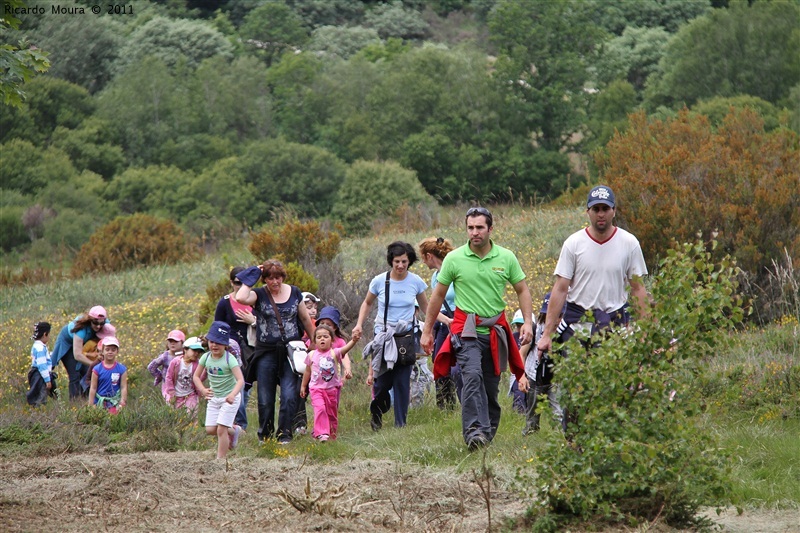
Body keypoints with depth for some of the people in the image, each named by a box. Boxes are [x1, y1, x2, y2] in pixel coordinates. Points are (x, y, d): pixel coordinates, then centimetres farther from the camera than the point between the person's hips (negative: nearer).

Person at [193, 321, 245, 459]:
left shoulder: (229, 359, -21)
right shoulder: (206, 357, -5)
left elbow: (240, 380, -29)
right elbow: (196, 376, 3)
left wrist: (232, 395, -46)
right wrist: (203, 390, -16)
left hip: (229, 398, -6)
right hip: (214, 397, 6)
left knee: (221, 430, -10)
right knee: (210, 430, 3)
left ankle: (220, 460, 2)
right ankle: (234, 430, 31)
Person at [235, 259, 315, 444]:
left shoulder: (294, 293, 6)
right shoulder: (259, 294, -1)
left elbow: (305, 319, 17)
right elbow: (240, 298, -24)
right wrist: (250, 279, -10)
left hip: (290, 351, 1)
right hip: (266, 352, -1)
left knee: (289, 396, -10)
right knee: (265, 399, 4)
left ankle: (284, 434, -2)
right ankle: (265, 434, 20)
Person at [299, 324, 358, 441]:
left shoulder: (334, 353, -4)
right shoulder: (312, 355, 3)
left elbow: (345, 349, -25)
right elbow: (307, 372, 15)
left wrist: (353, 341, -45)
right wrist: (303, 386, 20)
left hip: (332, 388, 0)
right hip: (316, 388, 0)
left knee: (332, 413, 10)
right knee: (320, 409, -21)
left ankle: (332, 435, 25)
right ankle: (321, 434, -24)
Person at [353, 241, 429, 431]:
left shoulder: (415, 282, -2)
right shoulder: (380, 281, -5)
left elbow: (425, 307, 12)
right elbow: (367, 303, 12)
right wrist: (359, 324, 0)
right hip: (383, 334, -1)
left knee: (402, 382, -5)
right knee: (383, 381, -6)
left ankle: (401, 424, 4)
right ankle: (376, 413, 25)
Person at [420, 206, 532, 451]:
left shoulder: (506, 258, 2)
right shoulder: (454, 259, -2)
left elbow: (522, 290, 12)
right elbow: (438, 295, 8)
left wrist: (528, 322, -2)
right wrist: (427, 330, 11)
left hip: (495, 330, 3)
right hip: (466, 329, -3)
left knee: (491, 386, 7)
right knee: (472, 376, -23)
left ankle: (489, 432, 19)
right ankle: (474, 432, -32)